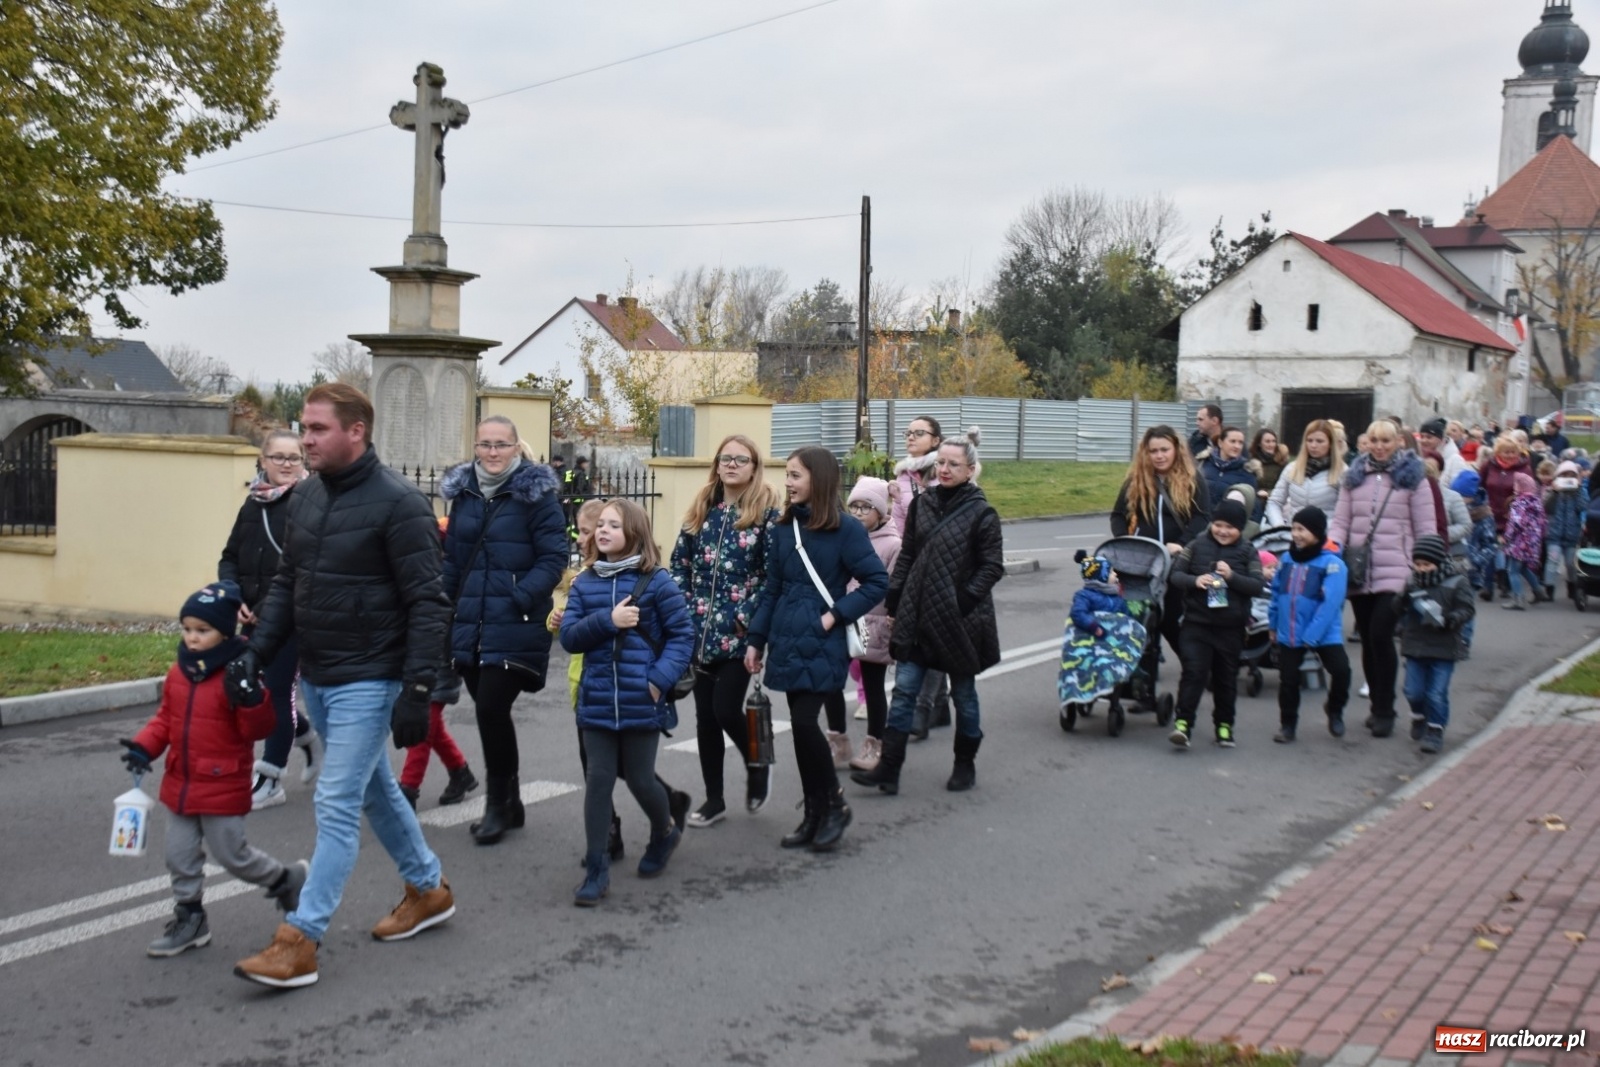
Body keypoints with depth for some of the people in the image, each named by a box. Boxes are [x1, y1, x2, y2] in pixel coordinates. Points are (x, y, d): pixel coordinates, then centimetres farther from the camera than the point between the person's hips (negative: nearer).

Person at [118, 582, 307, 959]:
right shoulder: (179, 672, 4)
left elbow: (259, 729, -17)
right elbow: (166, 718, 15)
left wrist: (252, 699, -35)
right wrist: (144, 747, -1)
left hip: (223, 788, -7)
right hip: (180, 783, 7)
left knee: (232, 855, 4)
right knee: (180, 856, 13)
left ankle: (287, 879, 28)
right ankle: (189, 918, 29)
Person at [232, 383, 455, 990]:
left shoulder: (398, 504, -16)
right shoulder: (306, 499, 7)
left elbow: (427, 604, -17)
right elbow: (287, 584, 14)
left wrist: (417, 688, -21)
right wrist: (256, 652, 2)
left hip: (367, 683, -8)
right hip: (316, 679, 8)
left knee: (336, 807, -6)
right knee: (374, 789, 19)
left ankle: (299, 940, -1)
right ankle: (428, 889, 36)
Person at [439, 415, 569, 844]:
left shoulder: (536, 494, -5)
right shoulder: (463, 492, 12)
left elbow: (554, 558, -9)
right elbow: (453, 559, 17)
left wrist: (520, 598, -19)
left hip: (514, 628, -6)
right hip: (470, 627, 6)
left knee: (491, 709, -10)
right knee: (489, 712, 11)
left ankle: (498, 804, 9)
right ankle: (509, 803, 26)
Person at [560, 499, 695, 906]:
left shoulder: (656, 581, -6)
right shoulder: (584, 583, 6)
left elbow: (682, 635, -5)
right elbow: (569, 636, -1)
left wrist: (660, 679, -16)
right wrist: (608, 620, -17)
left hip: (641, 702, -3)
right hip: (597, 702, 3)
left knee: (640, 780, 8)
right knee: (598, 780, 1)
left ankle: (664, 833, 39)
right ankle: (596, 870, 9)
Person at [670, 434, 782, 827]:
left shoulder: (767, 511, -5)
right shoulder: (701, 509, 10)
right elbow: (680, 563, 11)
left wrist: (748, 618, -14)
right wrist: (683, 612, 0)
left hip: (739, 632, -5)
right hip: (701, 630, 5)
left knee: (726, 710, -9)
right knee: (705, 715, 8)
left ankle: (757, 765, 21)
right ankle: (714, 799, 19)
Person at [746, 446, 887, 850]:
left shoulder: (845, 528, -9)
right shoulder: (783, 528, 7)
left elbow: (876, 582, -9)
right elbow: (772, 589, 12)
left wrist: (835, 615, -14)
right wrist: (756, 639, 10)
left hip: (821, 645, -6)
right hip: (787, 642, 6)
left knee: (804, 722, -12)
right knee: (800, 727, 8)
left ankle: (834, 805, 9)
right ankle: (814, 814, 19)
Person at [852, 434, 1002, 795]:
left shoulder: (981, 513, -7)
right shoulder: (923, 504, 6)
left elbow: (992, 567, -8)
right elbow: (907, 555, 11)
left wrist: (966, 600, -17)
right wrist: (894, 599, 6)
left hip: (959, 619, -4)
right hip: (917, 615, 4)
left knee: (963, 693, 10)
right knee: (904, 690, 1)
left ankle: (965, 765, 27)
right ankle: (888, 768, 2)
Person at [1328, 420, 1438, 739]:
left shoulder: (1412, 477, 3)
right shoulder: (1354, 476, 12)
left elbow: (1426, 530, 2)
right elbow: (1340, 521, 10)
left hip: (1395, 572, -4)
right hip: (1359, 571, 4)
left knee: (1381, 636, -13)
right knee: (1368, 640, 8)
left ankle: (1385, 711, -2)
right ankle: (1378, 706, 21)